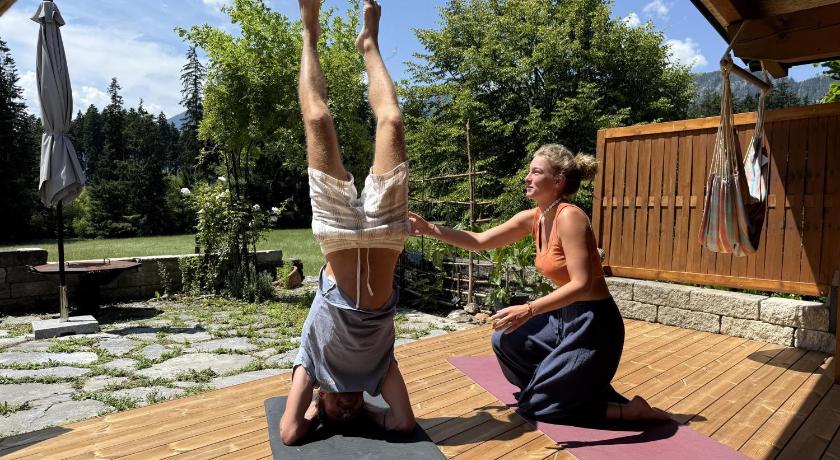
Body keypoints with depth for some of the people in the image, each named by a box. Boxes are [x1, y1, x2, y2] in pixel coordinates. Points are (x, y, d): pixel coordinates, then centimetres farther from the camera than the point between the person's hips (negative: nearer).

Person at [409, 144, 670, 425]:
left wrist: (529, 310, -35)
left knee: (536, 405, 4)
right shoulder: (532, 219, 1)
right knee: (505, 340, 18)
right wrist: (430, 230, -3)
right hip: (565, 317, 8)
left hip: (593, 324, -8)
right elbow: (479, 242, 4)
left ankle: (630, 410, 10)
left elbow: (581, 284, -27)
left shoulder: (570, 217, -23)